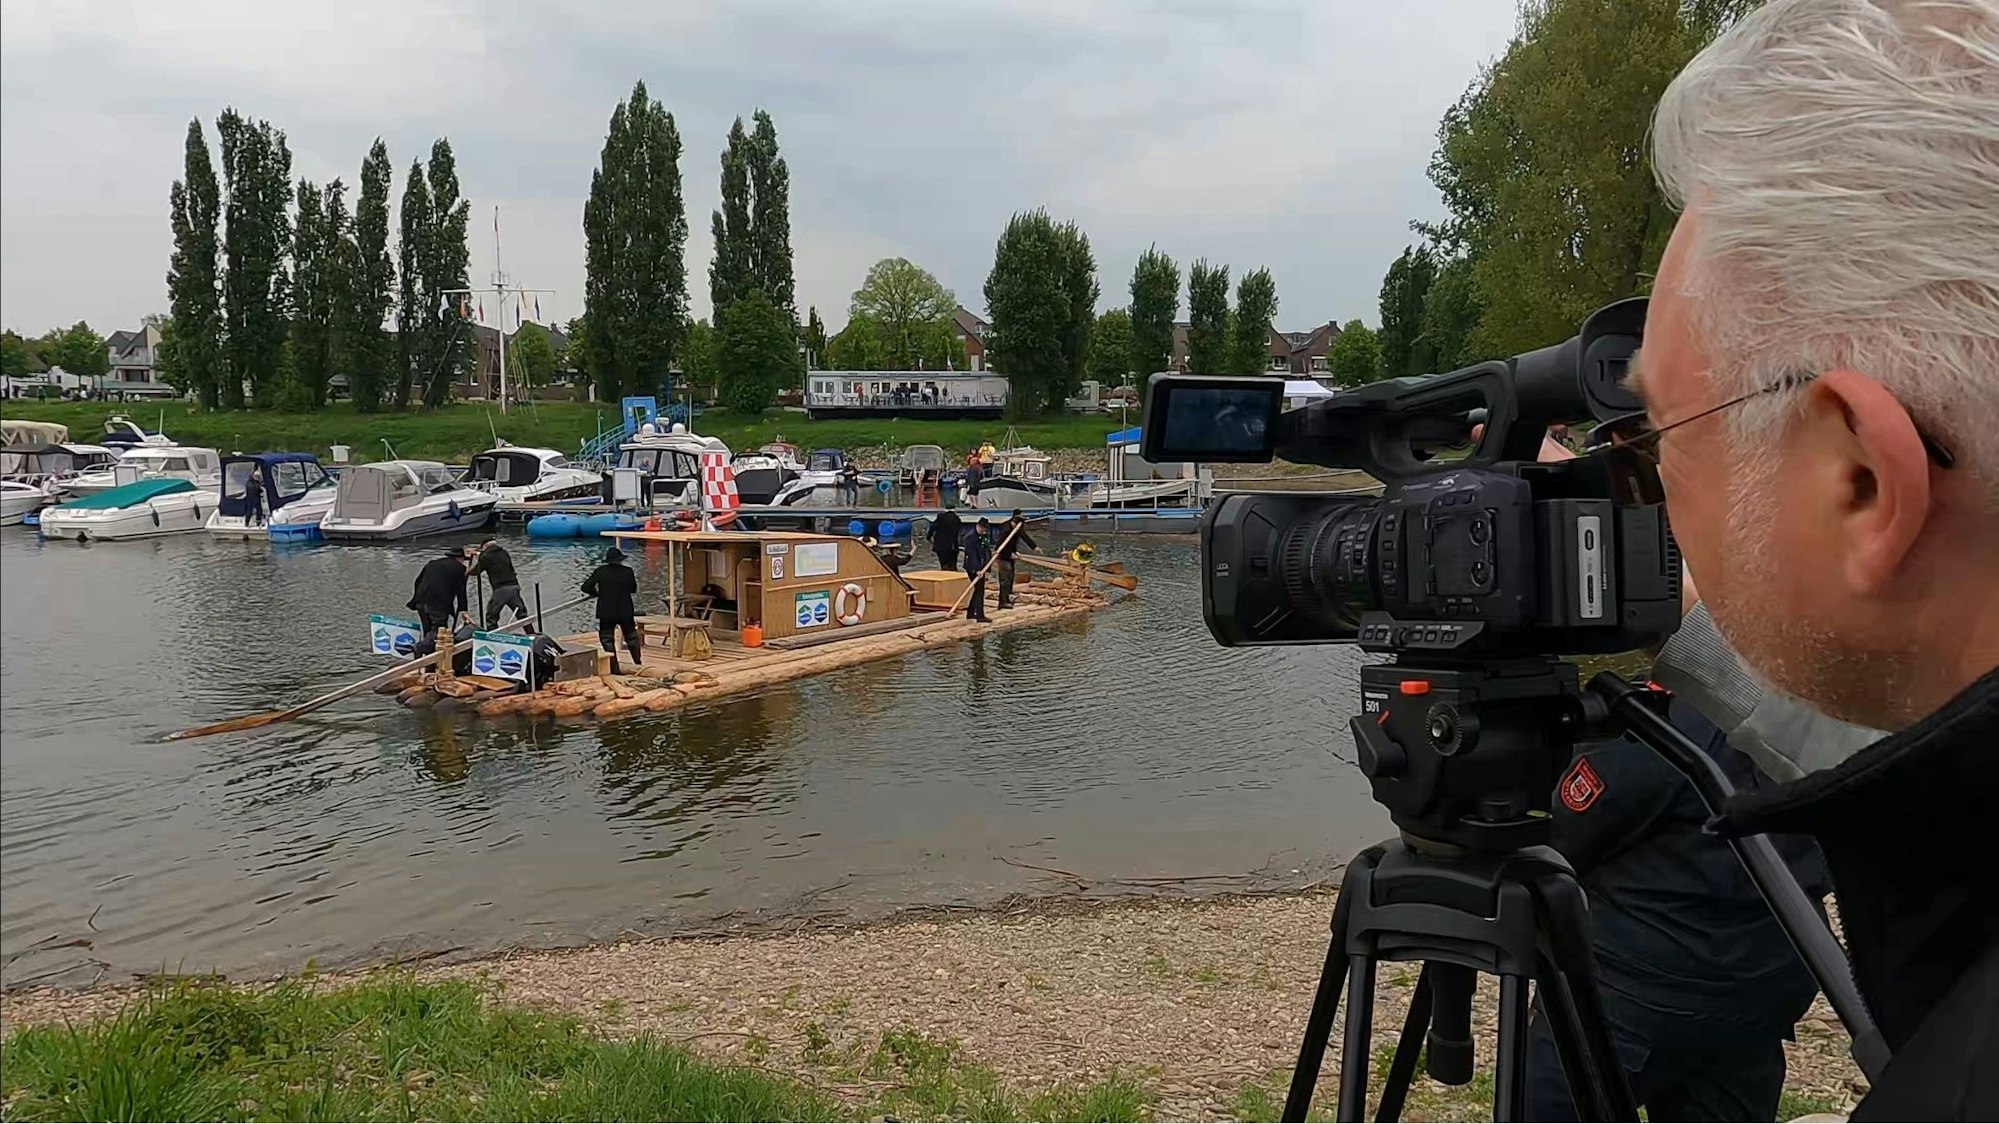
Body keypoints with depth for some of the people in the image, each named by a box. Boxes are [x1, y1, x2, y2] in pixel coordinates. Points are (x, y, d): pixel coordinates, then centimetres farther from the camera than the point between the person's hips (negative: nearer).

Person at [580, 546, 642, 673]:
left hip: (606, 613, -1)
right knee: (631, 638, 18)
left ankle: (615, 668, -1)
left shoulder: (600, 572, -8)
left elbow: (586, 588, -6)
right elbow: (633, 589, 7)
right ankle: (638, 664, 23)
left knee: (607, 639, 6)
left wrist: (597, 593, 11)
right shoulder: (627, 571, -7)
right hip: (625, 611, 2)